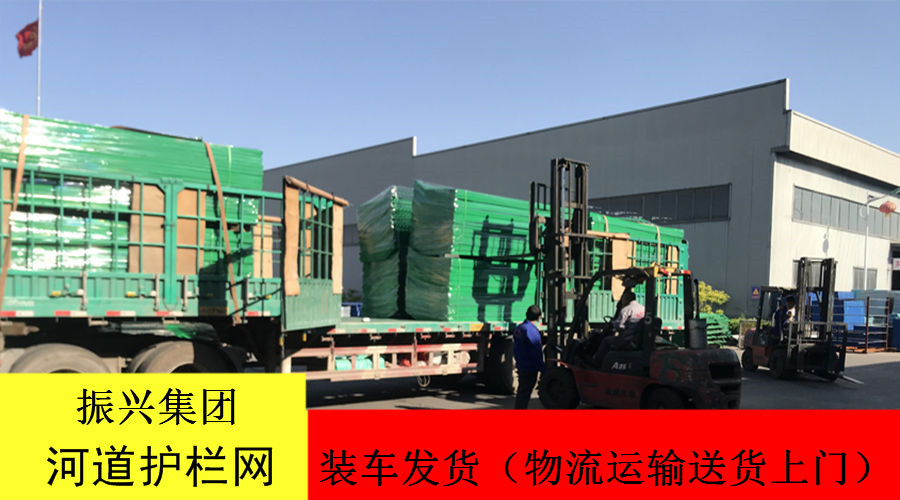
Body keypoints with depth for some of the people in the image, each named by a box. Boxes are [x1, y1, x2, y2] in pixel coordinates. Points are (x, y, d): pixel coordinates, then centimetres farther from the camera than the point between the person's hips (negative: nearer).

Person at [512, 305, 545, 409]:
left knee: (521, 392, 19)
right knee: (524, 394, -3)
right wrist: (543, 369, -15)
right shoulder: (531, 330, -20)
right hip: (530, 368, -9)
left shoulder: (518, 328, 9)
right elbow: (536, 353, -21)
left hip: (520, 366, 9)